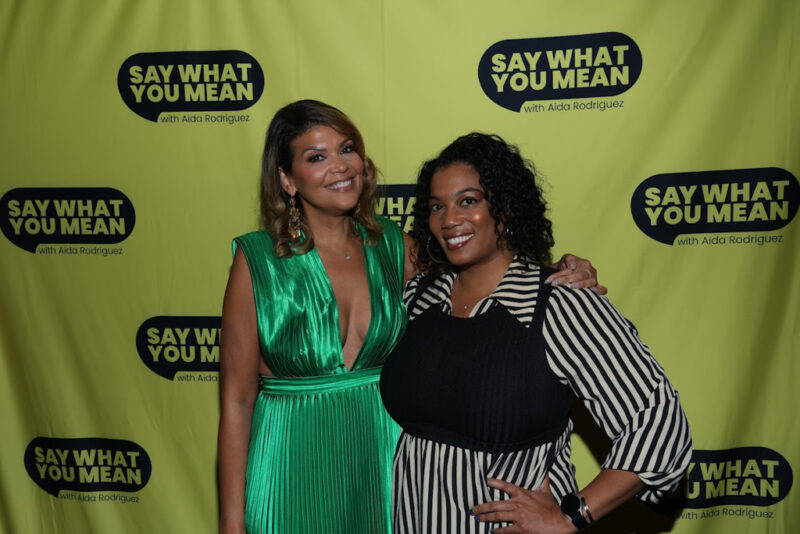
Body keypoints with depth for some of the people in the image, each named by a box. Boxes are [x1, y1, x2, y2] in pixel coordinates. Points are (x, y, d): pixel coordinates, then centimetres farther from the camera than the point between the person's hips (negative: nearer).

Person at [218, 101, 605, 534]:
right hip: (294, 473, -3)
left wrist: (562, 274, -12)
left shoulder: (392, 245, -1)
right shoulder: (257, 260, -11)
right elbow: (236, 400, -9)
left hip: (387, 466, 3)